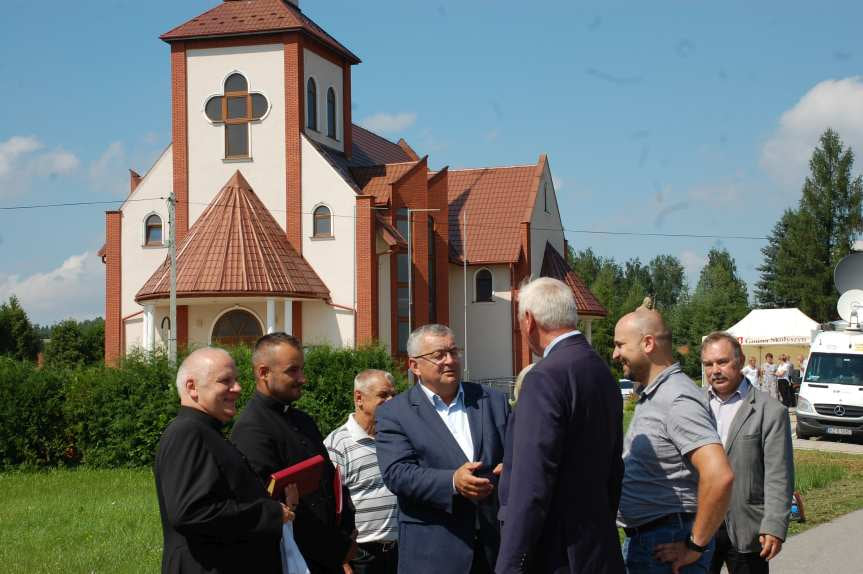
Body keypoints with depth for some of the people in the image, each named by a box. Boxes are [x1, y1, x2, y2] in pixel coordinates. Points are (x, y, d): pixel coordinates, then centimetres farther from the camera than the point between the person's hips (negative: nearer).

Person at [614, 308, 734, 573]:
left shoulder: (678, 400, -19)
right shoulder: (648, 396, 12)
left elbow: (719, 476, -30)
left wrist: (695, 546, -22)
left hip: (668, 548, -9)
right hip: (638, 541, 9)